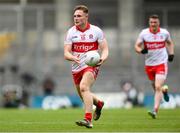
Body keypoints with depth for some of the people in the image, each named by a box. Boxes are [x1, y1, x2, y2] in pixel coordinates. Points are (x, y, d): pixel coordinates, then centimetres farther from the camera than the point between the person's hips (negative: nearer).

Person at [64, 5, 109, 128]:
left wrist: (102, 59, -25)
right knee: (84, 96, 15)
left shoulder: (96, 31, -3)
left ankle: (88, 120, -34)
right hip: (76, 67, 5)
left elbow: (105, 49, -3)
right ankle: (99, 103, 49)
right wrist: (73, 58, -27)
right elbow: (66, 53, -3)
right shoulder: (71, 32, 2)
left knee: (84, 87, -29)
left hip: (91, 66, -5)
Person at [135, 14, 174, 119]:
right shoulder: (144, 33, -5)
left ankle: (155, 111, -19)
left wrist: (171, 54, 5)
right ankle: (164, 90, 51)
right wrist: (141, 50, -26)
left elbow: (169, 43, 18)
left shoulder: (164, 33, -2)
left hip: (162, 64, -2)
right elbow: (137, 46, -4)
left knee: (158, 87, -16)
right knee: (155, 87, 13)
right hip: (149, 64, 2)